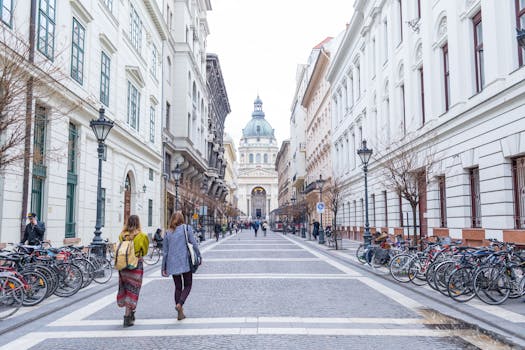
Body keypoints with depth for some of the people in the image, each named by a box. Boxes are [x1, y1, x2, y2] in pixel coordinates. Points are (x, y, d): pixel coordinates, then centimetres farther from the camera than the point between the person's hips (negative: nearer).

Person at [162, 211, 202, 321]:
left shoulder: (168, 233, 5)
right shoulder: (186, 228, -2)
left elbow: (165, 252, 6)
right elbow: (194, 244, -7)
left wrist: (164, 267, 11)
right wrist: (199, 256, 4)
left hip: (172, 264, 3)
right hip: (185, 262, -3)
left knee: (178, 287, 13)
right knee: (187, 285, 9)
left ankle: (180, 313, 13)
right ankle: (180, 304, -15)